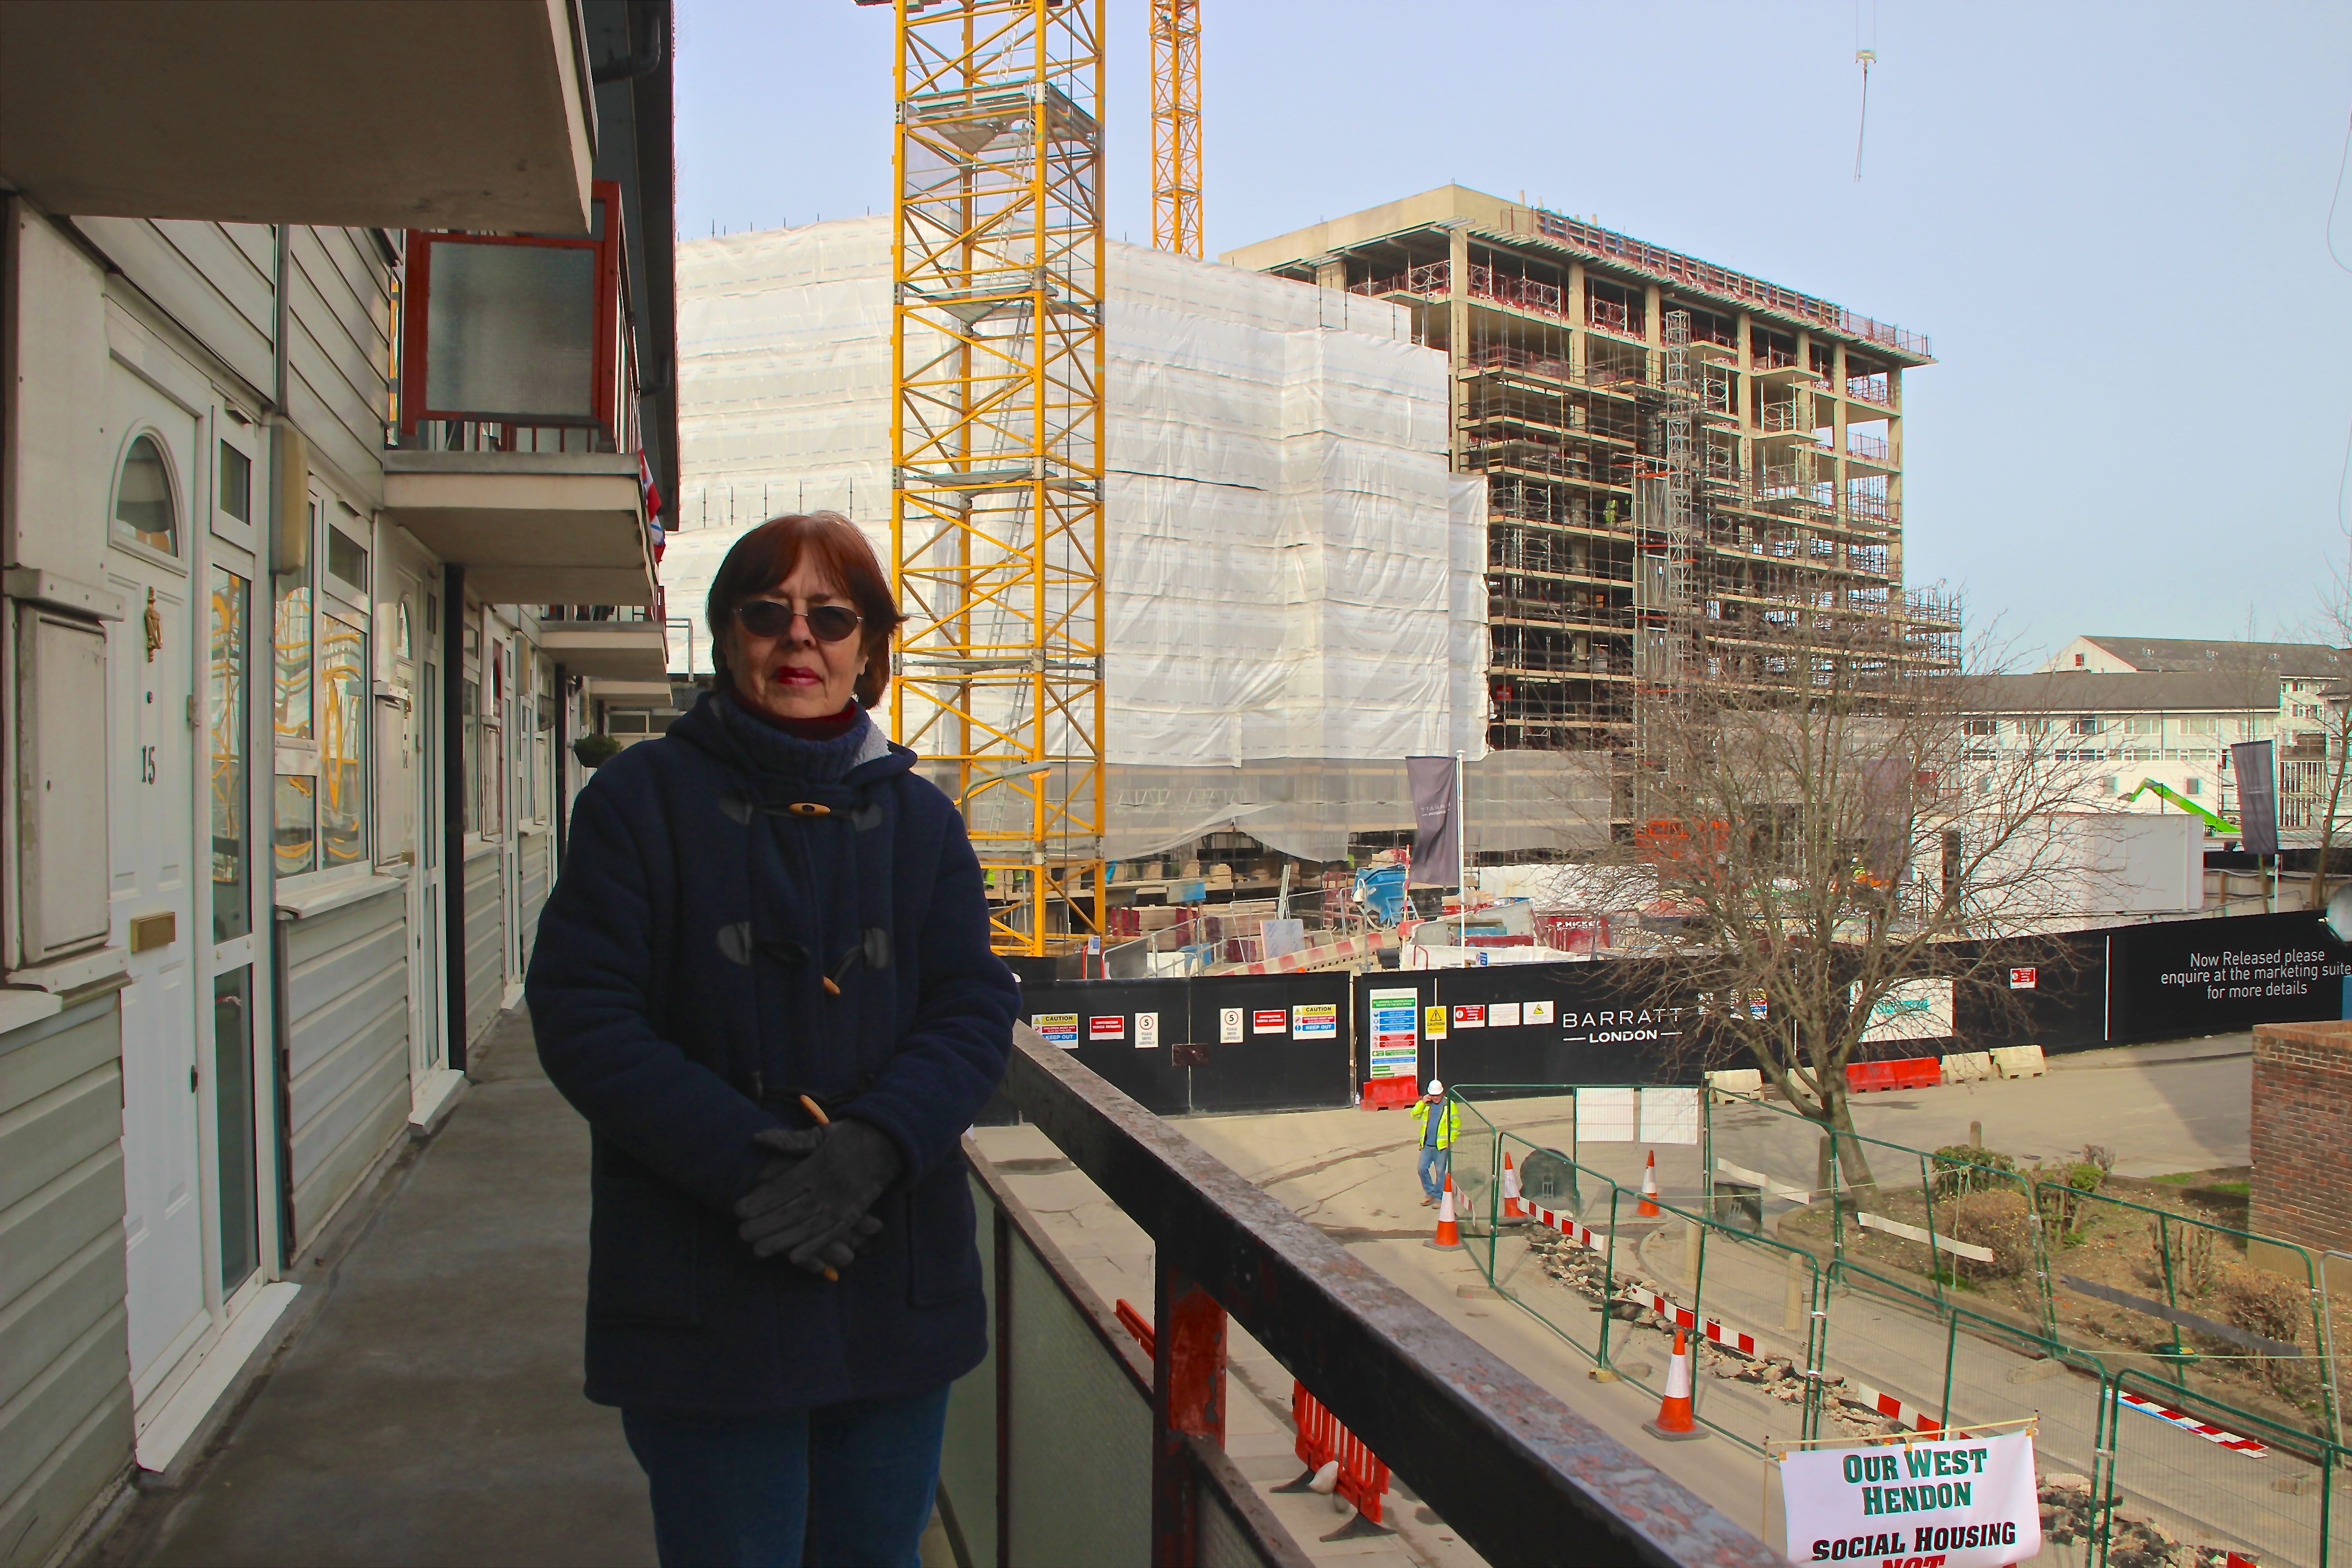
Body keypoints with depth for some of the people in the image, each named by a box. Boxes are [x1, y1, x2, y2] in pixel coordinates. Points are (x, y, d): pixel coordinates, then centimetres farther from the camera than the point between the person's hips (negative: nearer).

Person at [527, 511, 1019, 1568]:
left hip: (898, 1294, 3)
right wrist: (741, 1163, -20)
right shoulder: (642, 798, -2)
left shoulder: (919, 818, 7)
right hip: (706, 1304, -3)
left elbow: (977, 1007, 0)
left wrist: (875, 1143, -19)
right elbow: (581, 1016, -8)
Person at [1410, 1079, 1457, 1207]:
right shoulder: (1426, 1104, 6)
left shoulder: (1449, 1105, -6)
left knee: (1440, 1172, 3)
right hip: (1427, 1145, 4)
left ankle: (1439, 1197, 13)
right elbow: (1415, 1115, -1)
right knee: (1422, 1169, 6)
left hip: (1442, 1145, -4)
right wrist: (1422, 1103, -13)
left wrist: (1450, 1140, -7)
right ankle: (1430, 1193, 23)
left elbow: (1456, 1124, -4)